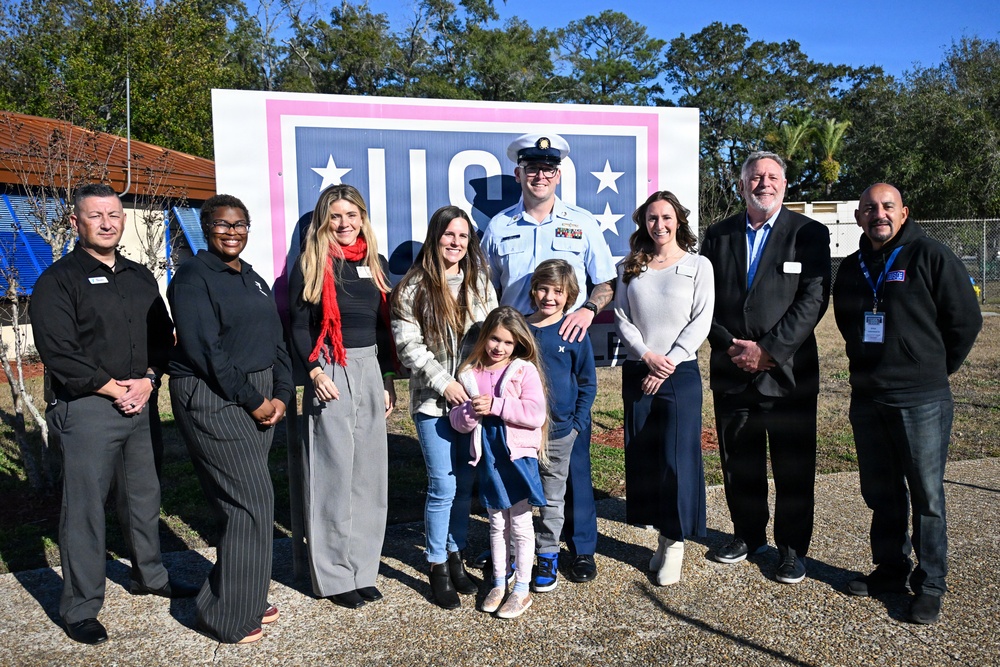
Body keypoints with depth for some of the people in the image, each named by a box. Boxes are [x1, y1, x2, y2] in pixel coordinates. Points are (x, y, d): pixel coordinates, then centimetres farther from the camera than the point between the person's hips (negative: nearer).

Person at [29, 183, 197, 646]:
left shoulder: (141, 278, 14)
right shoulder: (59, 279, -4)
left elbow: (163, 336, 12)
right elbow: (58, 351, -12)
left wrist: (147, 381, -5)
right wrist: (115, 389, -12)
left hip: (140, 404, 6)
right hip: (85, 409, -5)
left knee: (143, 495, 16)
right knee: (84, 507, 0)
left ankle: (148, 576, 34)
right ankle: (80, 608, 13)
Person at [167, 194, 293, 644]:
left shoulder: (253, 280, 17)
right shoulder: (193, 278, -8)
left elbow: (276, 341, 13)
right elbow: (205, 351, -16)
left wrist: (281, 395, -1)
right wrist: (253, 401, -15)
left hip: (260, 398, 7)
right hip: (213, 400, -7)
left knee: (241, 502, 13)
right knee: (251, 502, -7)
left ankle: (244, 598, 27)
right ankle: (227, 616, 9)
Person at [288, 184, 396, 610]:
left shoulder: (375, 263, 12)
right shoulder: (310, 265, -1)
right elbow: (298, 326, -4)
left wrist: (388, 379, 11)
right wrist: (314, 372, -17)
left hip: (371, 371, 5)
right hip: (330, 374, -5)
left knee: (369, 474, 7)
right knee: (332, 476, 0)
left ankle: (362, 569, 20)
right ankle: (333, 577, 12)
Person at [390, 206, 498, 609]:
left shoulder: (480, 283, 7)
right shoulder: (412, 288, -3)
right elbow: (408, 346, -7)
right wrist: (444, 383, -14)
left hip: (474, 395, 4)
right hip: (433, 401, -3)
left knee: (465, 484, 10)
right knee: (443, 487, -2)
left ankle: (455, 556, 28)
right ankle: (438, 570, 15)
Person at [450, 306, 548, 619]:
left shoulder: (525, 371, -9)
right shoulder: (469, 374, 3)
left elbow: (536, 415, -19)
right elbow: (457, 421, 2)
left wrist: (495, 405, -22)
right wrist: (471, 412, -20)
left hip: (518, 456, -4)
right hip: (488, 457, 4)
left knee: (520, 525, 7)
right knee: (497, 524, 17)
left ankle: (522, 590, 20)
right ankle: (499, 583, 31)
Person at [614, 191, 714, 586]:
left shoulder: (698, 266, 3)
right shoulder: (630, 267, 10)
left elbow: (701, 322, -4)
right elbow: (621, 318, 4)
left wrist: (667, 364, -11)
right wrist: (648, 356, -10)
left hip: (680, 373, -3)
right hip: (636, 372, 3)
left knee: (677, 458, -4)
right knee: (642, 457, 6)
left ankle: (675, 543, 9)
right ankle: (661, 534, 20)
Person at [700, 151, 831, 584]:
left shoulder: (809, 233, 1)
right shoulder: (718, 236, 9)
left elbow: (814, 298, -8)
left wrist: (769, 350, -15)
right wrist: (730, 346, -9)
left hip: (788, 371, -2)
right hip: (732, 370, 3)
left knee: (793, 467, 5)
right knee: (738, 462, 12)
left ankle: (792, 547, 22)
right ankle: (748, 533, 31)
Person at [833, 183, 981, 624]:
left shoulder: (930, 256, -5)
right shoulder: (851, 268, 11)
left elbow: (966, 320, -2)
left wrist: (934, 370, 5)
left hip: (921, 400, -5)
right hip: (866, 398, 5)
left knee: (926, 495, 2)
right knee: (881, 493, 13)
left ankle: (930, 584, 15)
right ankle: (890, 571, 27)